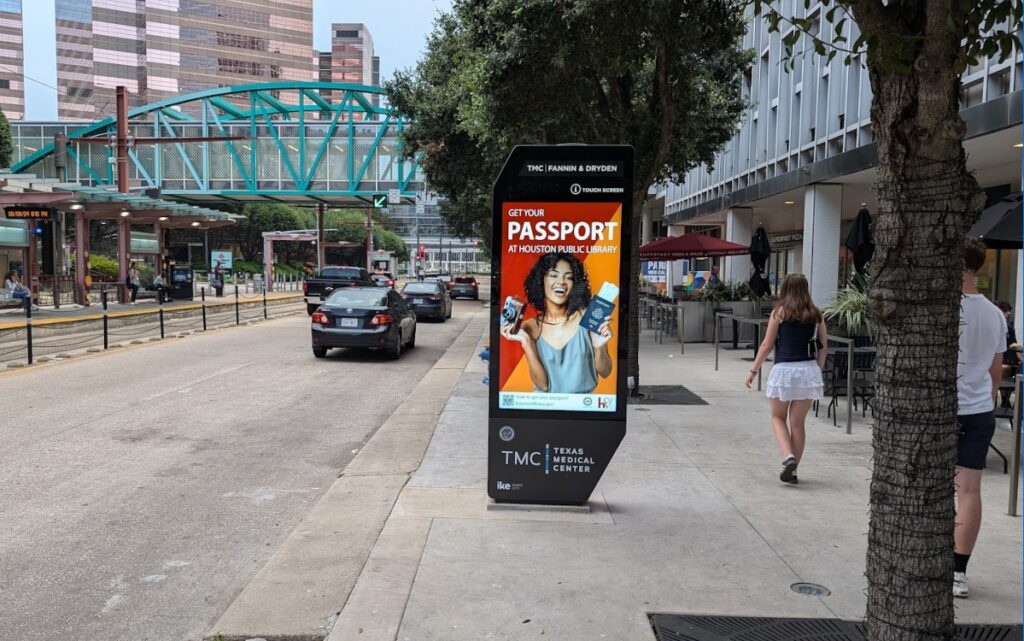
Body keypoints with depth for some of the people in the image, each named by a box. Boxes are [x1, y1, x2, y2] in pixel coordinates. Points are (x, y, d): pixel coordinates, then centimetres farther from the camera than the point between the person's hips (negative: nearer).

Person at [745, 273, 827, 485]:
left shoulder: (779, 312, -3)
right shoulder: (816, 315, 6)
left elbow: (767, 345, -4)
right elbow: (823, 347, 7)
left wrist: (753, 370, 4)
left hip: (784, 370, -3)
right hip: (809, 370, 3)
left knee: (778, 417, 15)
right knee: (798, 423, 10)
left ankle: (788, 457, -6)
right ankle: (792, 471, 15)